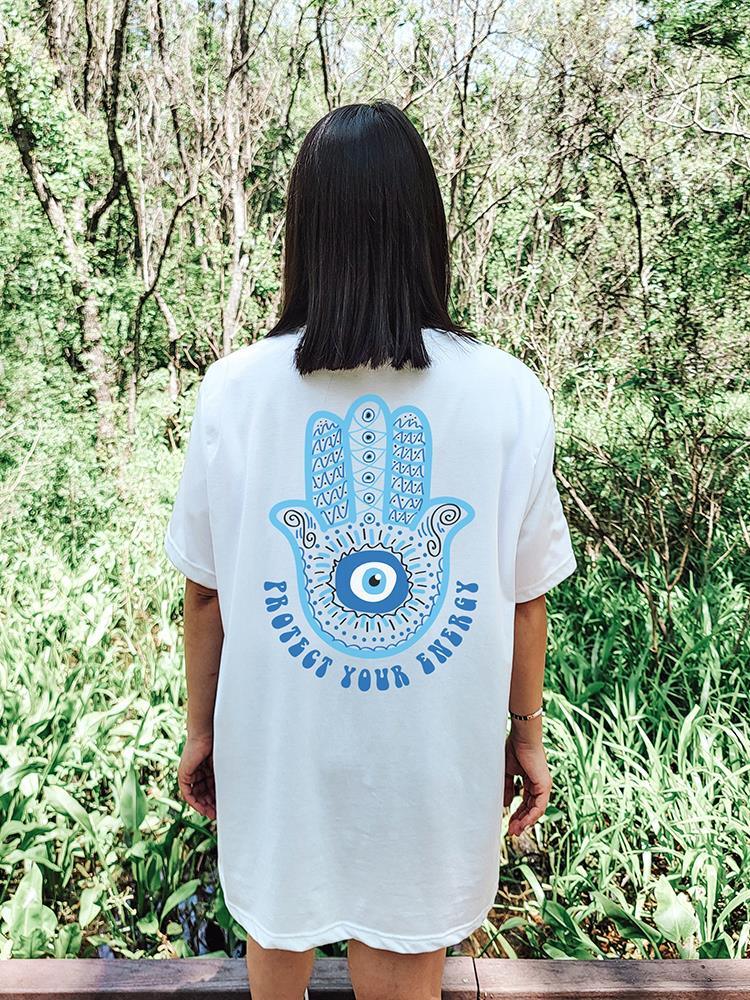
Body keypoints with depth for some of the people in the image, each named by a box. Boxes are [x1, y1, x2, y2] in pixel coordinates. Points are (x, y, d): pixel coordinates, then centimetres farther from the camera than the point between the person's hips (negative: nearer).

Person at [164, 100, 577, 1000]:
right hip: (432, 758, 0)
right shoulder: (509, 395, -15)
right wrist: (526, 732, 8)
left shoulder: (233, 389, -14)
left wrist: (201, 728, 9)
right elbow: (526, 596, -8)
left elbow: (205, 593, -7)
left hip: (276, 750, 1)